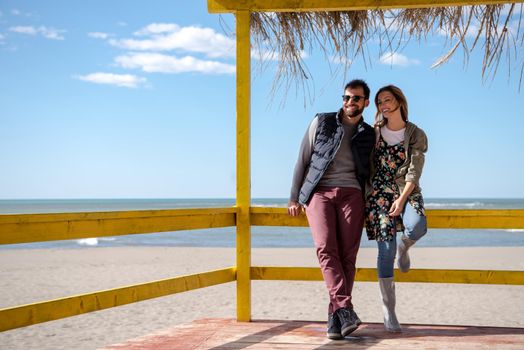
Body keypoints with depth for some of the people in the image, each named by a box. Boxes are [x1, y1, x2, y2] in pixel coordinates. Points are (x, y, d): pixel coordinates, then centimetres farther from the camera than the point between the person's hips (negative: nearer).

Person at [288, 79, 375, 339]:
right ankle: (345, 310, -29)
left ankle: (335, 316, -8)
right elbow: (303, 160, 11)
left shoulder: (369, 135, 15)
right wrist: (294, 198, 8)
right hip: (319, 193, -1)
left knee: (347, 254, -11)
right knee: (326, 248, -20)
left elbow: (371, 172, 20)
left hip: (351, 194, 1)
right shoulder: (321, 122, 11)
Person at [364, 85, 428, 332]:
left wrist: (402, 199, -19)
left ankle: (404, 247, 6)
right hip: (379, 193, 1)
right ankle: (388, 310, 0)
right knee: (386, 250, -10)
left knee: (417, 227, -34)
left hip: (407, 192, -1)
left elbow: (414, 171, -7)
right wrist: (363, 196, 7)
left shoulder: (416, 135, 1)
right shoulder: (374, 133, 7)